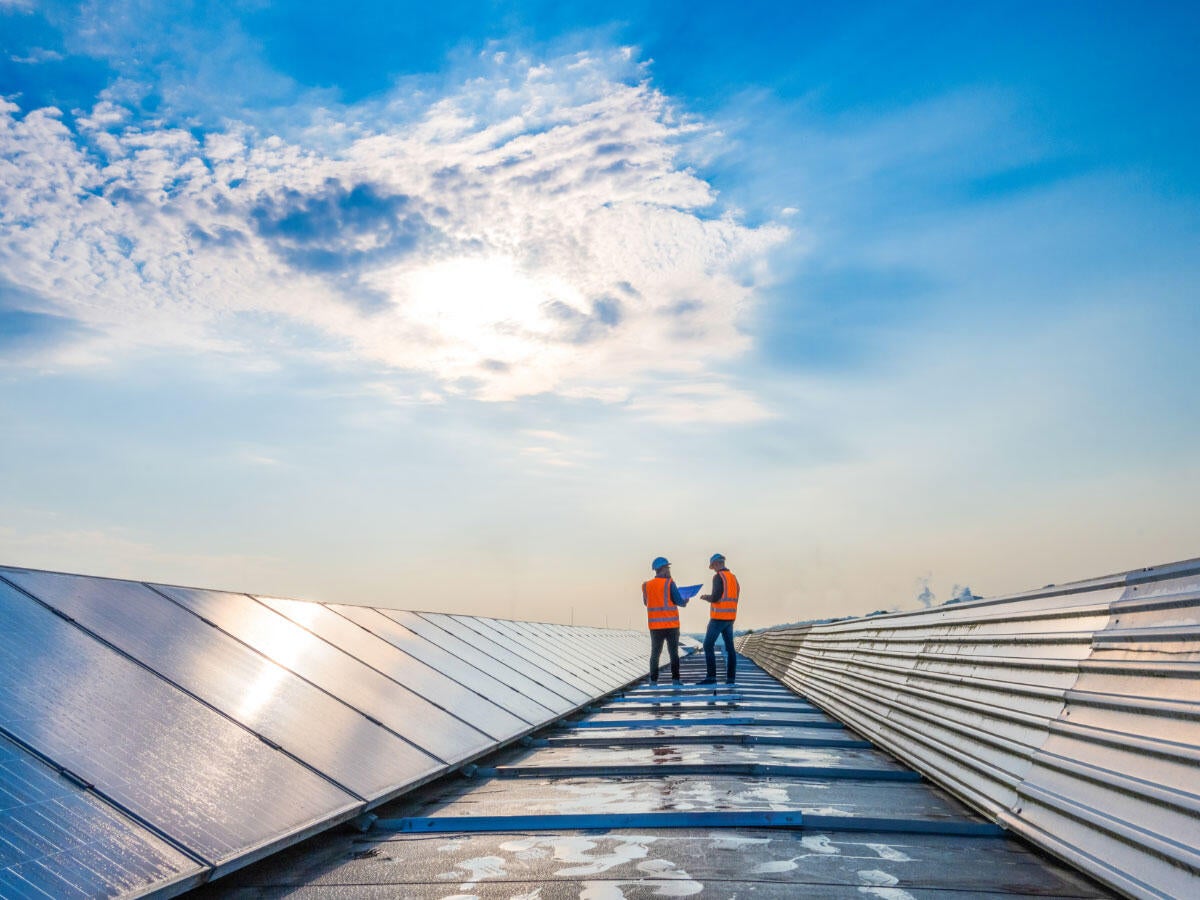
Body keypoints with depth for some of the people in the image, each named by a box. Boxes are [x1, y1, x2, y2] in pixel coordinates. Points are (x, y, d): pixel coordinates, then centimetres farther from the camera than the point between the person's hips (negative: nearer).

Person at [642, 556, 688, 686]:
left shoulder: (647, 585, 3)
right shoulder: (669, 583, -10)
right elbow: (678, 601, -9)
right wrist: (685, 602, 12)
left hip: (655, 625, 3)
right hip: (671, 625, -3)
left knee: (655, 653, 11)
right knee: (673, 653, 7)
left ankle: (653, 680, 7)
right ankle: (675, 679, 3)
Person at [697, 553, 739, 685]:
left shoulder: (718, 577, -12)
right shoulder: (733, 577, 13)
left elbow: (715, 598, -19)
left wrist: (705, 597, 3)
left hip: (718, 617, -8)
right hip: (730, 618, 8)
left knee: (708, 646, -5)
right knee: (729, 647, 9)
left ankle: (711, 677, -10)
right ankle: (731, 677, 8)